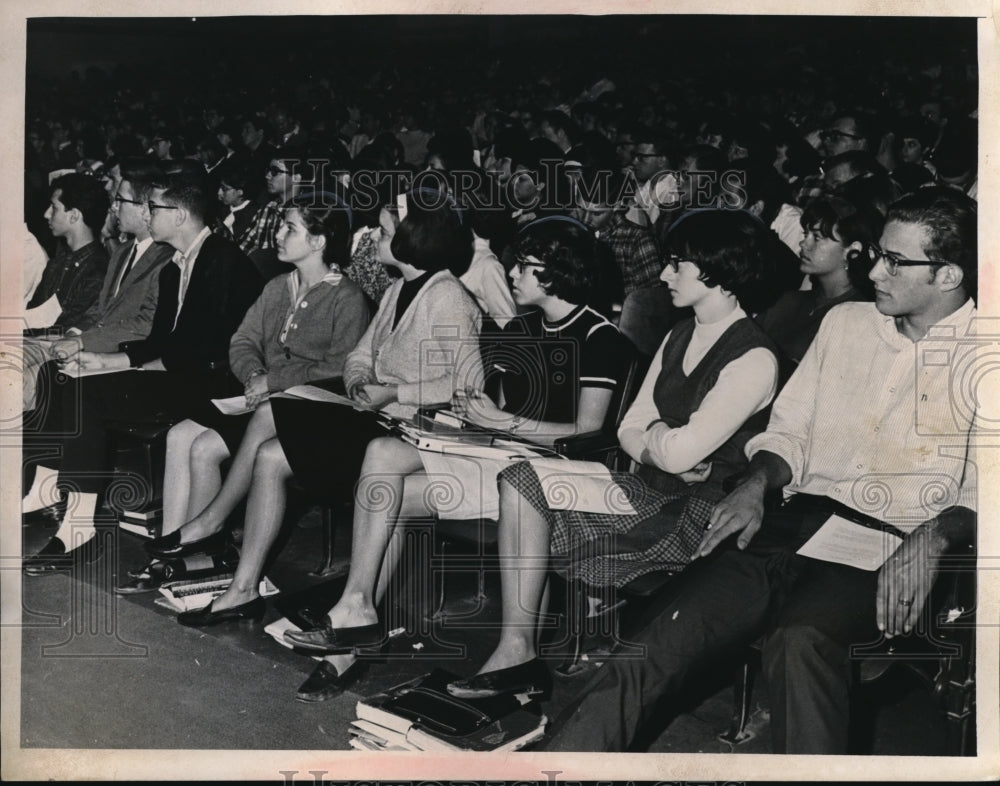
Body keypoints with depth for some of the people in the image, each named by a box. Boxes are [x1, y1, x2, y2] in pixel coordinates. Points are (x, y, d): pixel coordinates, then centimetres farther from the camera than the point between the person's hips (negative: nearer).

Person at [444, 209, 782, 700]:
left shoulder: (753, 359, -15)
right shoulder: (679, 337, 14)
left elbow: (680, 452, -21)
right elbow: (629, 431, 11)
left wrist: (656, 434, 1)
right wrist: (660, 452, -10)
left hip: (698, 517, -8)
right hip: (653, 493, 8)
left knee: (527, 486, -18)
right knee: (520, 481, -10)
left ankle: (519, 653, -5)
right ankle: (519, 652, -11)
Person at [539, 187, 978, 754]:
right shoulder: (845, 323, 19)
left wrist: (934, 537, -21)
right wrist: (756, 483, 2)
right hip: (808, 515, 4)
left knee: (801, 638, -38)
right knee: (671, 635, -20)